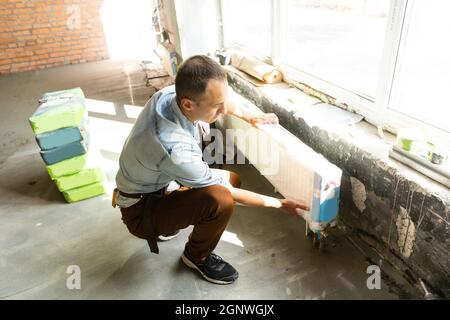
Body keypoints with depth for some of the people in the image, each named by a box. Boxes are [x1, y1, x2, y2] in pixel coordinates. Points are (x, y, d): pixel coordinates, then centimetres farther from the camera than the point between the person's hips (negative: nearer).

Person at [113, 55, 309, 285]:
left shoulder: (171, 93, -18)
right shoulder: (175, 150, -39)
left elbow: (220, 101, 8)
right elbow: (228, 193, -23)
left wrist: (249, 117, 6)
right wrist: (278, 203, -13)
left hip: (159, 182, 8)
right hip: (141, 210, -8)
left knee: (233, 178, 8)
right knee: (220, 200, -32)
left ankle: (167, 223, 20)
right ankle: (197, 257, 1)